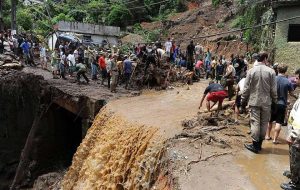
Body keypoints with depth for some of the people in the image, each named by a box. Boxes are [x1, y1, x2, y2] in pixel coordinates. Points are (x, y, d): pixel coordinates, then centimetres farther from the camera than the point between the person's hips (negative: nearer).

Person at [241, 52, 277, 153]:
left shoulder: (251, 71, -6)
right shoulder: (271, 71, -5)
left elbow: (246, 89, -4)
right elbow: (274, 90, -3)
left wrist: (243, 102, 4)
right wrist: (274, 101, 10)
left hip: (254, 101, -1)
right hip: (266, 102, 1)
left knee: (255, 123, 4)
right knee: (264, 123, 12)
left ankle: (255, 145, 9)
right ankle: (259, 144, 21)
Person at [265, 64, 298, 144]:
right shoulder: (288, 82, -11)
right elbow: (291, 93, -2)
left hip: (273, 103, 2)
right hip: (282, 104, -2)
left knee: (270, 120, 17)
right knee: (278, 122, 4)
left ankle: (267, 136, 25)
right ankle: (275, 139, 6)